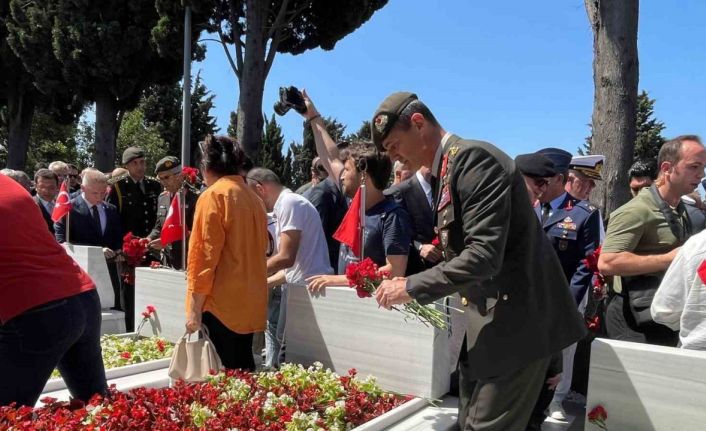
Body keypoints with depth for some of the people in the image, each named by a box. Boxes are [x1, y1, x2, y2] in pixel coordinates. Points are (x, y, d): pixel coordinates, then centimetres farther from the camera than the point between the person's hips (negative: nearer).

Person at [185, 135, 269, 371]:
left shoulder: (213, 195, -9)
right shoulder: (253, 197, 12)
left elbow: (205, 256, -14)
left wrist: (194, 309, -11)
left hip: (222, 305, -7)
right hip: (249, 303, 7)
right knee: (242, 371, 13)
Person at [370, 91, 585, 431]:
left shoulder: (474, 157, -17)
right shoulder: (451, 167, 12)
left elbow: (484, 255, -26)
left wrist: (412, 288, -18)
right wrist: (414, 283, 7)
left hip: (517, 322, -10)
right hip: (493, 321, 10)